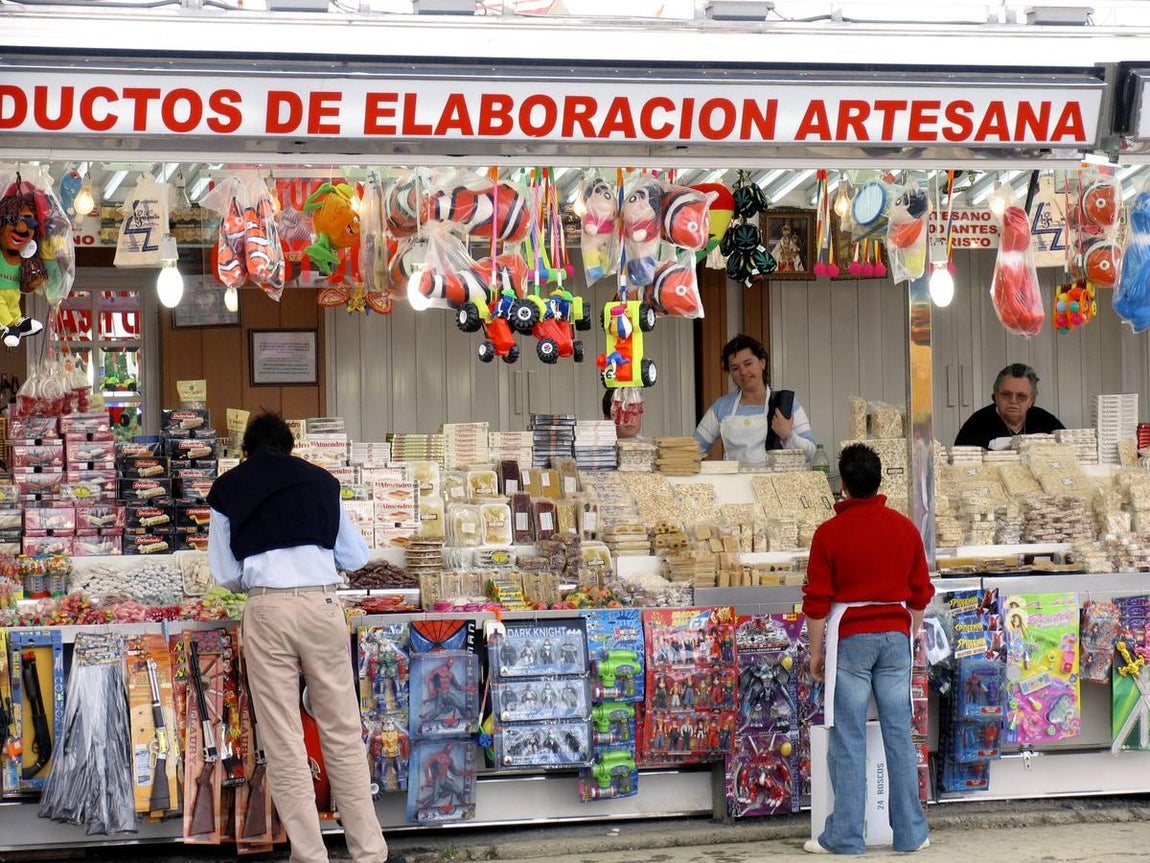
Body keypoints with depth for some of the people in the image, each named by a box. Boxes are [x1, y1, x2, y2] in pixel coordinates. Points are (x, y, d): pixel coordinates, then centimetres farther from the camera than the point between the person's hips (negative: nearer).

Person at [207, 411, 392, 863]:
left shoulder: (228, 490, 11)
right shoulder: (321, 481, 13)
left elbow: (225, 574, 11)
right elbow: (356, 556, 17)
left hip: (266, 609, -1)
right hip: (322, 603, 1)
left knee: (283, 742, 3)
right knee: (343, 733, 6)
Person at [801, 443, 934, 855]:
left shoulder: (829, 533, -8)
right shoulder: (905, 528, 3)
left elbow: (817, 601, -7)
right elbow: (920, 593, 9)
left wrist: (816, 652, 3)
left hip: (849, 638, -3)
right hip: (895, 635, 3)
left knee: (848, 740, 0)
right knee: (899, 734, 7)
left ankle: (845, 836, 2)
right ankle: (910, 833, 10)